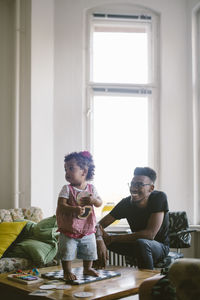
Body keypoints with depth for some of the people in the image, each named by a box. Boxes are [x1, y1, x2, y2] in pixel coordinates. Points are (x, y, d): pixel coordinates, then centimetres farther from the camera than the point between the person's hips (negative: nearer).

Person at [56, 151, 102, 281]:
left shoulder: (91, 188, 0)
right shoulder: (67, 189, -11)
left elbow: (100, 202, 4)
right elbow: (61, 206, -19)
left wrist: (94, 200, -19)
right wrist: (74, 210, -36)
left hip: (87, 230, 3)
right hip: (69, 230, -3)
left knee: (89, 252, 15)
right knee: (67, 252, -1)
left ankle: (88, 268, 37)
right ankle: (67, 271, 18)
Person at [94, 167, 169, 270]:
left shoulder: (159, 197, -23)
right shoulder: (126, 202, -12)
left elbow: (150, 234, -31)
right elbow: (99, 225, -12)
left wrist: (111, 238, -27)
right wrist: (99, 240, -38)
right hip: (136, 244, 4)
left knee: (141, 243, -38)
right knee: (97, 238, -13)